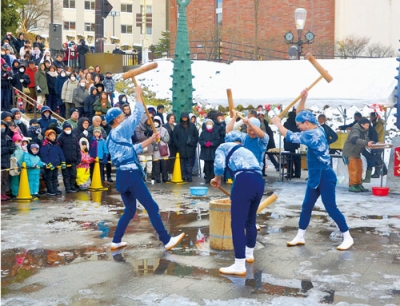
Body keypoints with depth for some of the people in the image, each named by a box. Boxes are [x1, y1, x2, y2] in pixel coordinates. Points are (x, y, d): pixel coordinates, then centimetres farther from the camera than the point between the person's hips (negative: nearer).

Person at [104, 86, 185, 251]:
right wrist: (138, 94, 4)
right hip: (131, 175, -9)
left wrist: (150, 140, 24)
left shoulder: (112, 137, 19)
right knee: (152, 207, -5)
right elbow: (137, 115, -7)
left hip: (122, 175, 9)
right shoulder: (120, 130, -7)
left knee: (130, 210, 19)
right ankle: (167, 240, -2)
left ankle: (116, 241, 18)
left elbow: (133, 149, 25)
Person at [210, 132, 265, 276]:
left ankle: (239, 266, -5)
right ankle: (249, 254, 39)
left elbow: (219, 166, 0)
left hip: (244, 181, -7)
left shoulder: (224, 147, 19)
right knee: (250, 221, 24)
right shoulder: (247, 151, 37)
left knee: (237, 224, -4)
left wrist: (217, 179, 21)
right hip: (259, 181, 7)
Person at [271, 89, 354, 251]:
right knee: (306, 206, 11)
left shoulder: (313, 134, -23)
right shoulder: (316, 129, 5)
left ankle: (348, 238, 8)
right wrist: (303, 98, -1)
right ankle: (300, 237, 20)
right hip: (315, 177, 10)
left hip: (325, 177, -10)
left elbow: (289, 136, -20)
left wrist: (277, 122, -8)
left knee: (331, 208, -4)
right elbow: (300, 114, 14)